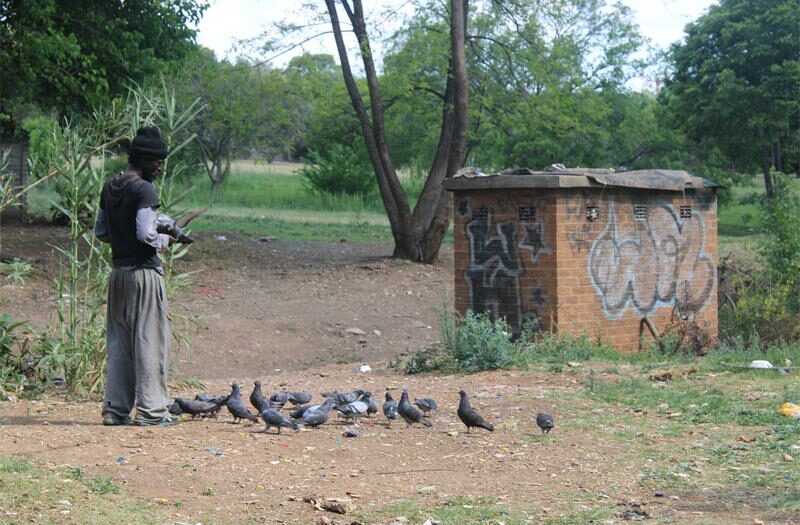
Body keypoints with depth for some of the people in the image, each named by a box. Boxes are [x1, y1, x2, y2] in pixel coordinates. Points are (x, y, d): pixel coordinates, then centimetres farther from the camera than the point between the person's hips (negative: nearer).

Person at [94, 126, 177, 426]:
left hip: (117, 271, 8)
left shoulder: (109, 188, 10)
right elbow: (145, 233, -21)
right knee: (150, 340, -3)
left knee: (118, 341, 11)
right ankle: (151, 410, -3)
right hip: (144, 271, -8)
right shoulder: (144, 190, -14)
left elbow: (100, 231, 16)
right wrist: (164, 240, -3)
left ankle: (115, 409, 13)